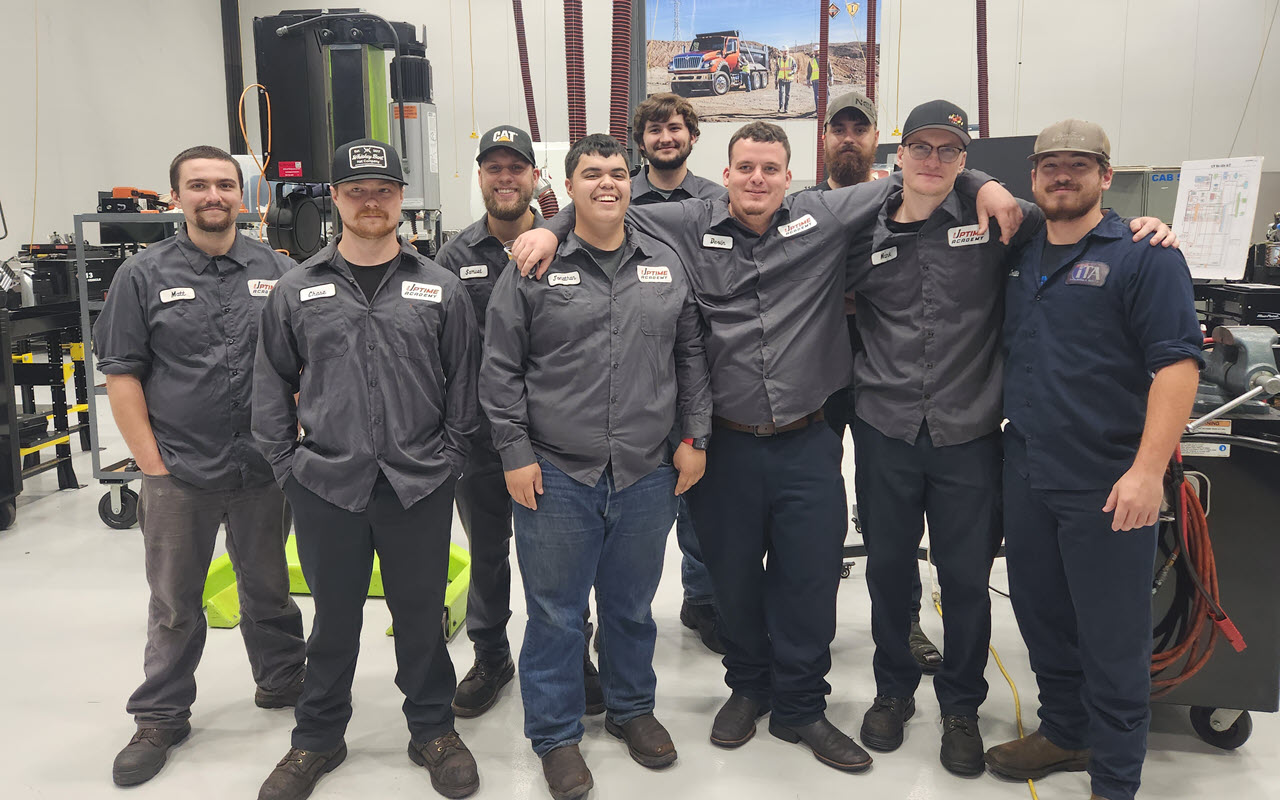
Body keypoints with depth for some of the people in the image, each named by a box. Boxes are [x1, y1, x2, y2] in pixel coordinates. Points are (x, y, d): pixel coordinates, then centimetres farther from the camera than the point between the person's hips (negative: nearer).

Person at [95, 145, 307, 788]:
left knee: (268, 587, 16)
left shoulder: (276, 271, 4)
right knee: (174, 603, 10)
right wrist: (151, 463, -7)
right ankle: (160, 717, 26)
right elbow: (121, 373, -1)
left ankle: (282, 681, 35)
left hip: (264, 469, 2)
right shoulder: (143, 276, -1)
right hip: (178, 475, -1)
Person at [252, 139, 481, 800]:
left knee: (421, 613, 12)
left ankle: (433, 729, 31)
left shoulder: (439, 287, 3)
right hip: (325, 485, 1)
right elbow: (272, 382, 9)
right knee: (334, 617, 14)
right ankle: (317, 738, 33)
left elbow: (463, 381, 5)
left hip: (420, 487, 0)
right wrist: (287, 464, 3)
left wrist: (449, 458, 0)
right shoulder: (298, 288, 5)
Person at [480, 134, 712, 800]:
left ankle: (632, 707, 39)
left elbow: (692, 357, 11)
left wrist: (694, 438, 6)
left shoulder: (667, 267, 7)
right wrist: (516, 453, -6)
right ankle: (556, 734, 26)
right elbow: (500, 369, -2)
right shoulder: (533, 269, -3)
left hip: (647, 473, 3)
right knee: (555, 613, 8)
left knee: (632, 606, 18)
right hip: (555, 475, -2)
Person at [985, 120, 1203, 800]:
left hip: (1107, 486, -6)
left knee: (1111, 636, 3)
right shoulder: (1021, 259, 11)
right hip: (1026, 475, 6)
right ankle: (1064, 732, 37)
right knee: (1040, 615, 17)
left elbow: (1178, 363, -15)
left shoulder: (1144, 257, -7)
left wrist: (1148, 470, -21)